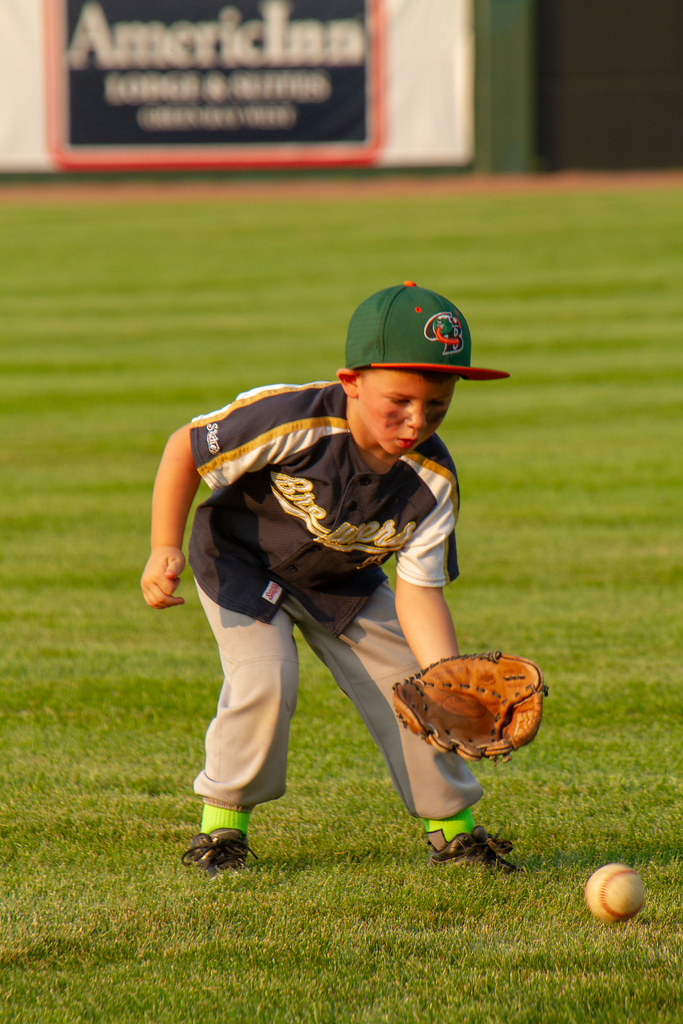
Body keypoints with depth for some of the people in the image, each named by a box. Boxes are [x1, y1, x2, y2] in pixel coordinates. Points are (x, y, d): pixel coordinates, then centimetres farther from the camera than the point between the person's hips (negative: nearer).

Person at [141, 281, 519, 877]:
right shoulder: (294, 422, -37)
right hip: (243, 564, -4)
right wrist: (165, 550, -28)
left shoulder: (433, 480, -24)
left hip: (344, 583, 4)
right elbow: (186, 448, -24)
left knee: (410, 686, -2)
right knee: (265, 683, -23)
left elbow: (418, 591, -21)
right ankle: (221, 826, -2)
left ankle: (454, 830, 18)